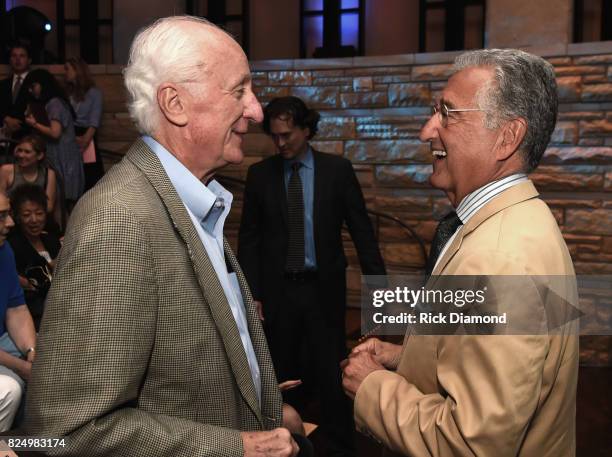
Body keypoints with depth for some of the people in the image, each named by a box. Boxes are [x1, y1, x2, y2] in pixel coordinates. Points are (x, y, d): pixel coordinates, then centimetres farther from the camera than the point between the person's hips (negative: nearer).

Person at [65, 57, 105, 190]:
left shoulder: (94, 93, 4)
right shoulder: (66, 93, 16)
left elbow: (94, 122, -5)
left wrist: (84, 141, -18)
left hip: (86, 139, -3)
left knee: (90, 178, -7)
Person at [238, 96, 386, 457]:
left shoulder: (337, 169, -1)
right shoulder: (260, 174, 2)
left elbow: (362, 230, 0)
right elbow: (250, 237, 3)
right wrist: (252, 294, -2)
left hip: (323, 289, -1)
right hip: (277, 290, 1)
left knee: (331, 375, 4)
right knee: (284, 376, 12)